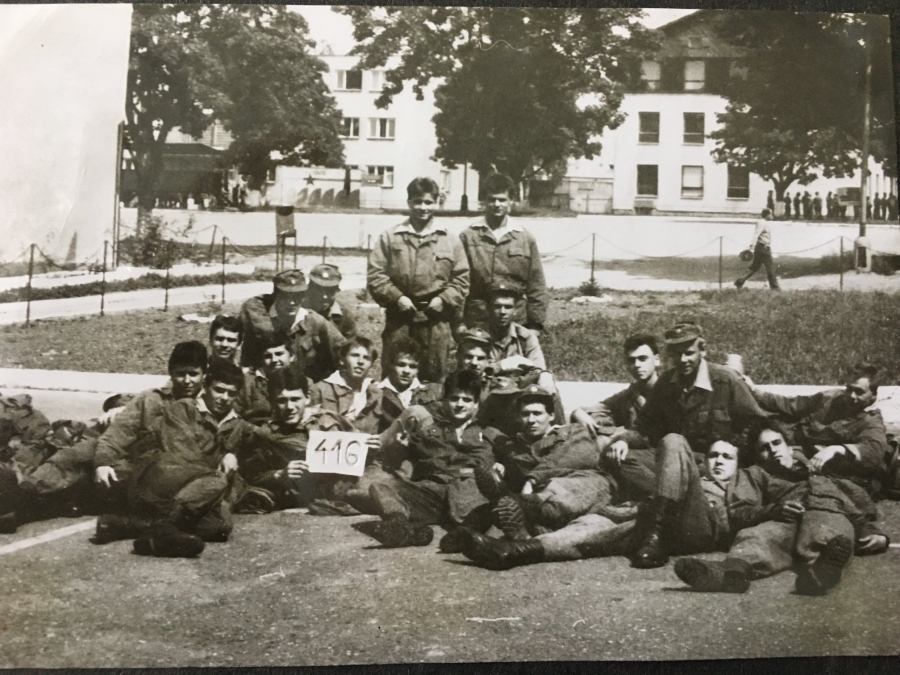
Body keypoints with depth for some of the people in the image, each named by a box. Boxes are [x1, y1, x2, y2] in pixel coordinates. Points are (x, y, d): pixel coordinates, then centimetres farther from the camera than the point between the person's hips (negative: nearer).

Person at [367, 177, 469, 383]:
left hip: (436, 321, 1)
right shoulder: (390, 238, 6)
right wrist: (396, 297, -10)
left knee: (435, 378, 7)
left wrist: (444, 299, -7)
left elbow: (461, 278, 8)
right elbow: (375, 275, 1)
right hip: (399, 321, -1)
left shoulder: (449, 240, 9)